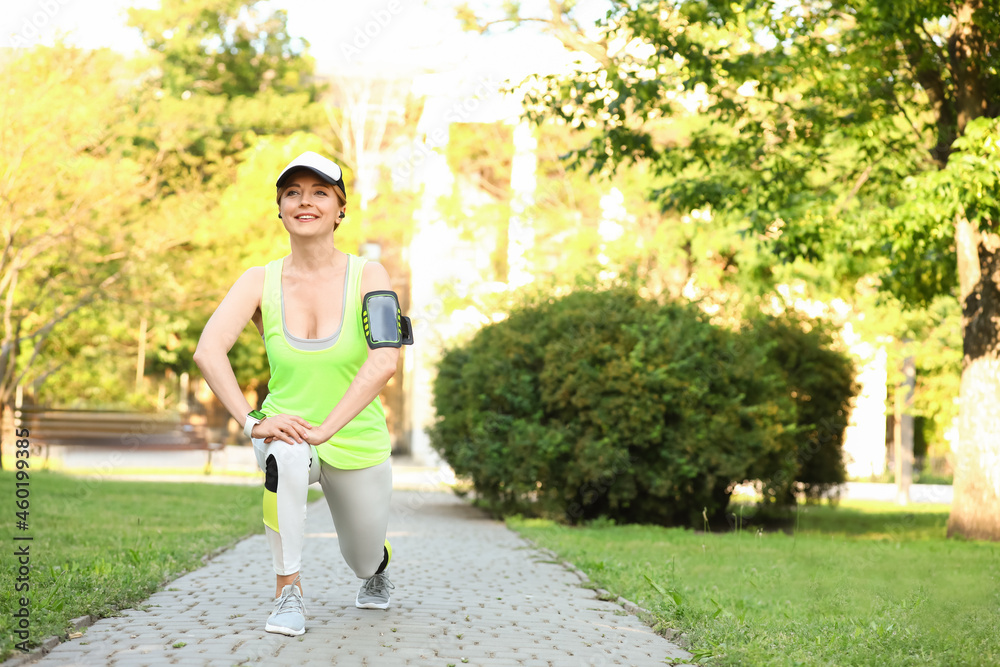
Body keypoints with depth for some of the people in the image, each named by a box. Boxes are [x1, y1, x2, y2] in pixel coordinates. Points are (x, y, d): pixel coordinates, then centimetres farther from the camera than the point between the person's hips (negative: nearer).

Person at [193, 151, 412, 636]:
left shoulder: (368, 277, -12)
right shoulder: (261, 281, -8)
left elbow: (383, 362, -26)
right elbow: (208, 351, -21)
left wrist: (326, 427, -34)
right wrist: (251, 421, -34)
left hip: (358, 445, 1)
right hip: (285, 430, 0)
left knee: (364, 560, 15)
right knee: (286, 454, -37)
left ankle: (378, 566, 57)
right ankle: (288, 592, -21)